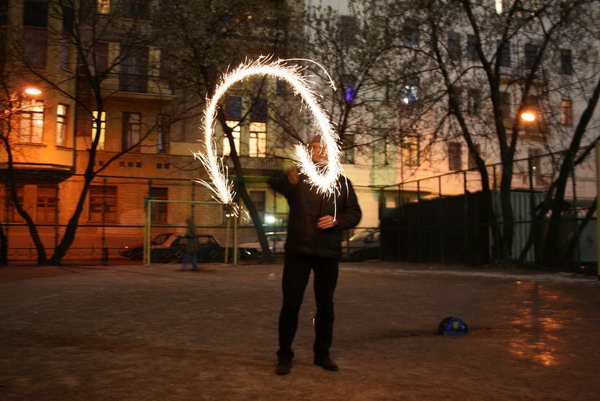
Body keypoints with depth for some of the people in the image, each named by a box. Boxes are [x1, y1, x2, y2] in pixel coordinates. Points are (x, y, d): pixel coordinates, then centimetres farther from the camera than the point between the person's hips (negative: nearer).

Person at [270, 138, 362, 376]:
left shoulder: (341, 182, 10)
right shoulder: (296, 178, 1)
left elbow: (354, 213, 10)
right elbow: (276, 185, -22)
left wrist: (336, 220, -11)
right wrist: (289, 178, -46)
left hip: (328, 252, 3)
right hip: (298, 250, -2)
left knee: (325, 305, 10)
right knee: (291, 303, -1)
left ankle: (322, 354, 24)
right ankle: (285, 356, 10)